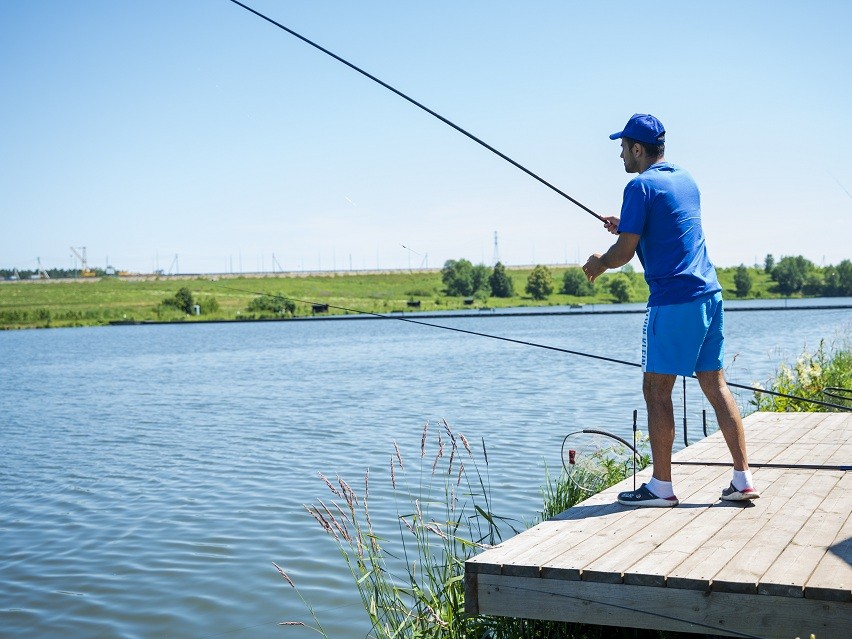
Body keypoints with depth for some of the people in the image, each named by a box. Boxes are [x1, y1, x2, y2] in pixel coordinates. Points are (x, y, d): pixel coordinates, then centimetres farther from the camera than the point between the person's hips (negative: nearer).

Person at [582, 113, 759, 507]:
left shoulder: (641, 186, -9)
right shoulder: (686, 180, 17)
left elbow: (625, 251, -11)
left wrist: (599, 263, 8)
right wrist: (626, 227, 29)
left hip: (672, 301, -8)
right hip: (709, 295, 8)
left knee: (656, 390, 0)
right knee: (715, 385, 10)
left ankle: (661, 487, 4)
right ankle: (743, 478, 11)